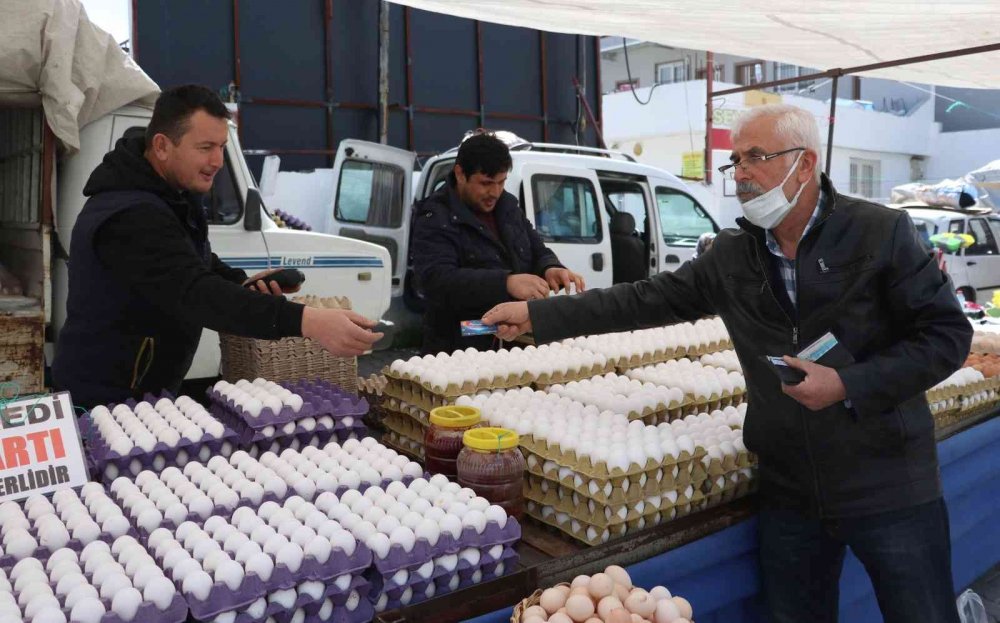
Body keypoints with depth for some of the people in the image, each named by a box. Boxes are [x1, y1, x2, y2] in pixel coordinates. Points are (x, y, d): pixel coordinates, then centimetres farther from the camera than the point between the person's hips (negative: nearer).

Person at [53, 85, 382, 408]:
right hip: (106, 397, -9)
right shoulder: (131, 217, -29)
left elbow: (193, 265, 16)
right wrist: (305, 321, -52)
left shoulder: (168, 191, 4)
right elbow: (194, 293, -41)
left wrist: (241, 283, -6)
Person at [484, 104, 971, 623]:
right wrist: (538, 315, -1)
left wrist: (850, 385, -21)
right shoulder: (731, 256, 2)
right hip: (790, 490, 4)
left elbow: (946, 333, -8)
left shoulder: (881, 232, -9)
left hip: (889, 487, -3)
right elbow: (647, 300, 3)